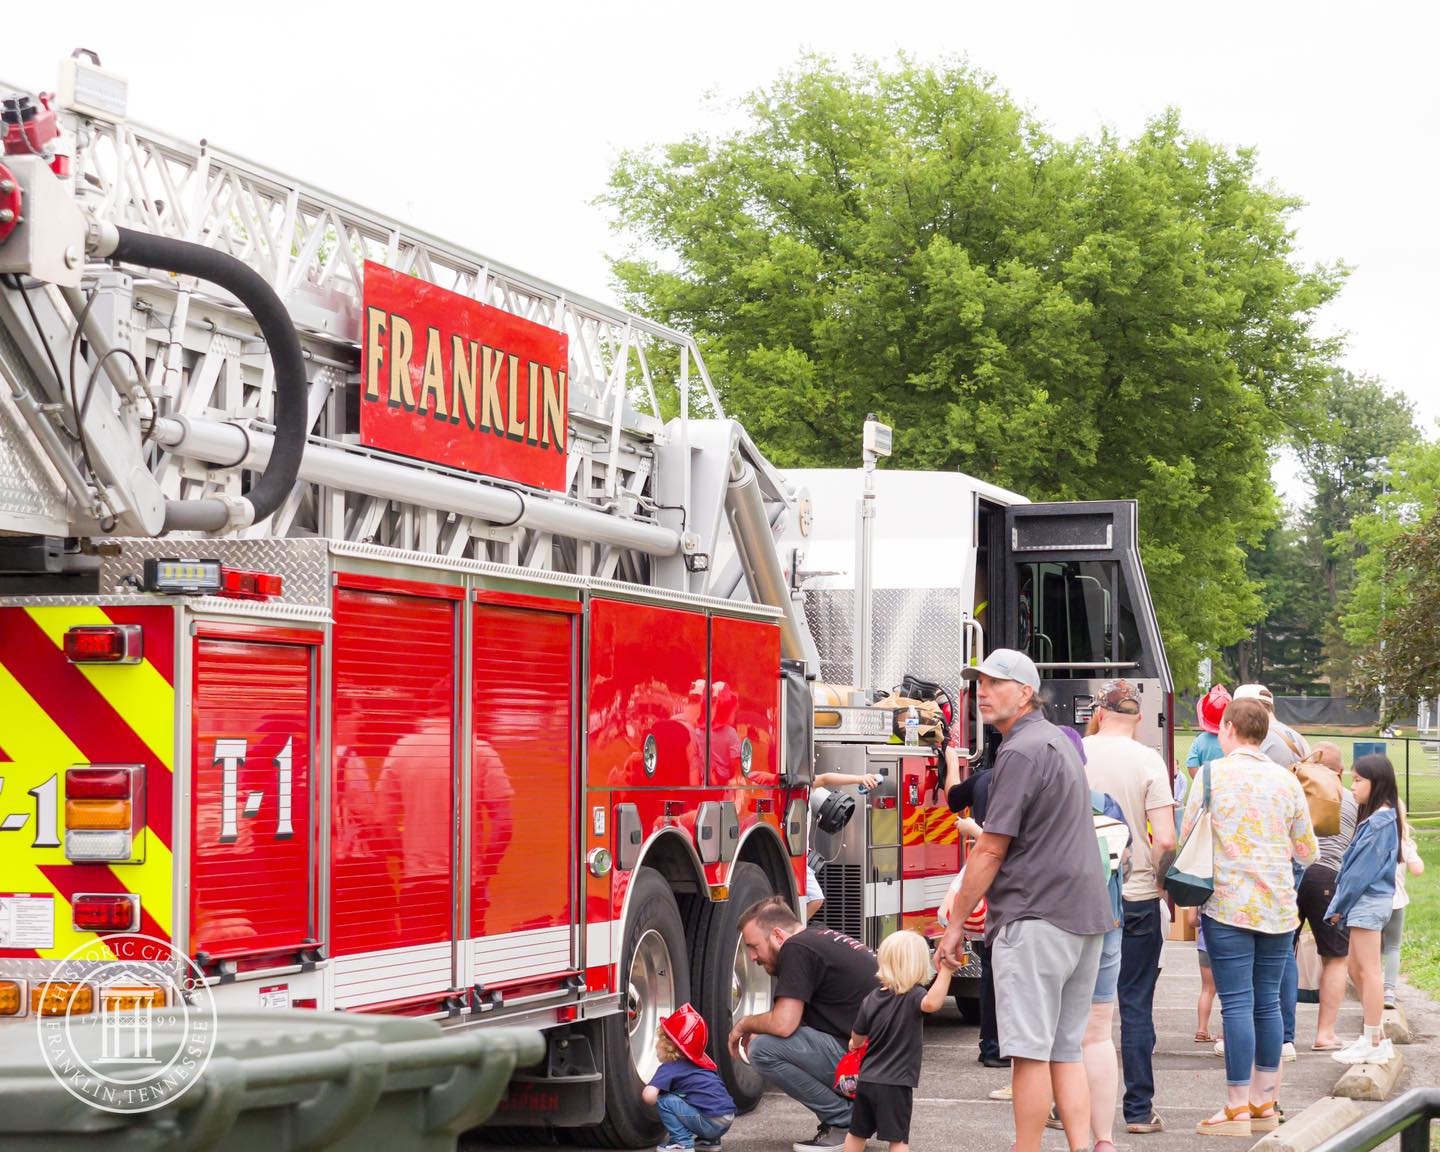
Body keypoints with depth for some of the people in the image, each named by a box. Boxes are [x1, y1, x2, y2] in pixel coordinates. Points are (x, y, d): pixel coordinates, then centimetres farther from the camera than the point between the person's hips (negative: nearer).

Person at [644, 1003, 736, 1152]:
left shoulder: (669, 1069, -6)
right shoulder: (702, 1063, 17)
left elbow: (649, 1096, -18)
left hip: (710, 1122, -8)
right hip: (727, 1119, 8)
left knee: (664, 1100, -5)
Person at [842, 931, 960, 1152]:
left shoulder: (872, 999, 3)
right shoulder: (913, 996, -15)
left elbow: (857, 1040, 13)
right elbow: (932, 1003, -40)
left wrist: (855, 1043, 36)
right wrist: (946, 971, -43)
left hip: (867, 1080, 5)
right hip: (895, 1084, -5)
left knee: (857, 1133, 18)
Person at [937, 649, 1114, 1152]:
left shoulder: (1020, 752, -13)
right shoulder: (1058, 740, 18)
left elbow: (991, 852, -13)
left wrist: (955, 923, -6)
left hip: (1036, 919, -10)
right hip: (1085, 918, 10)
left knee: (1029, 1050, -5)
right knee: (1066, 1050, 10)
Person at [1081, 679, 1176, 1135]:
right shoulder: (1148, 761, -7)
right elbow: (1165, 840, -12)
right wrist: (1157, 875, 5)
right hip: (1136, 898, -1)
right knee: (1135, 1006, 5)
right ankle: (1139, 1110, 6)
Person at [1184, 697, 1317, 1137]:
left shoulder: (1212, 773, -5)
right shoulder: (1287, 780, 5)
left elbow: (1186, 836, -3)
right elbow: (1306, 849, 11)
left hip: (1228, 905, -4)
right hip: (1278, 907, 4)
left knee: (1238, 1004, -3)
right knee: (1268, 1001, 11)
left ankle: (1238, 1109, -2)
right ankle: (1265, 1104, 17)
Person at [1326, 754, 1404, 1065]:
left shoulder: (1381, 821, -16)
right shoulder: (1376, 818, 14)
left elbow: (1363, 870, -17)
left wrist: (1340, 906, -10)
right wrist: (1341, 905, 12)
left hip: (1369, 902, -10)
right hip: (1366, 903, 10)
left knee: (1368, 971, -5)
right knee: (1356, 969, 14)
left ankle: (1374, 1044, -2)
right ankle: (1375, 1035, 21)